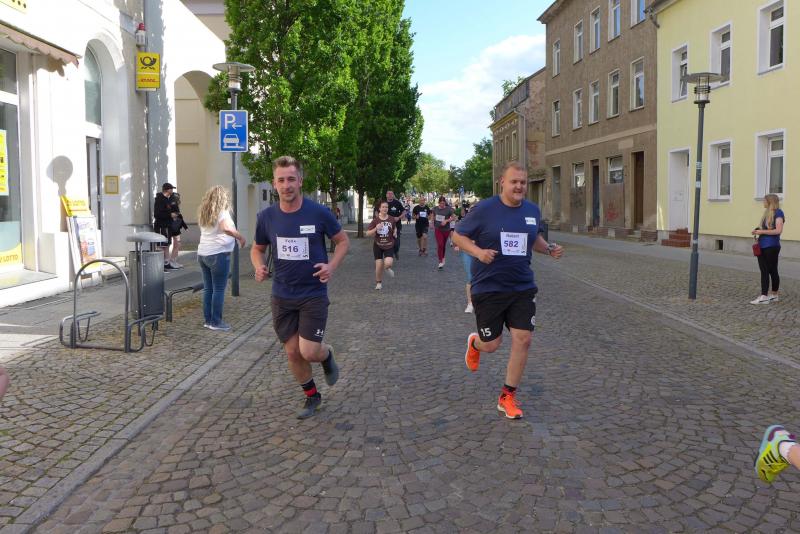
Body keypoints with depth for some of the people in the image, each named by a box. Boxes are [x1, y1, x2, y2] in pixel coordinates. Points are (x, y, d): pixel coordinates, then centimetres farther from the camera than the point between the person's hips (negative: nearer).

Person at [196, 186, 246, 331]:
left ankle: (207, 319, 16)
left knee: (208, 288, 12)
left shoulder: (204, 213, 10)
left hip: (202, 254, 8)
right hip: (218, 255, -8)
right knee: (219, 289, -1)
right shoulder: (222, 212, -12)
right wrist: (240, 237, -19)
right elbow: (226, 228, -30)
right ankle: (216, 322, 1)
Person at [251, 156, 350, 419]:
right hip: (282, 296, 3)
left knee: (309, 352, -10)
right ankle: (312, 396, 32)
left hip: (314, 294, -3)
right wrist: (258, 266, -10)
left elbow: (343, 241, 1)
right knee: (293, 352, 8)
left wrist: (332, 266, -16)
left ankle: (327, 355, 27)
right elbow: (257, 248, 12)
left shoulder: (319, 213, -12)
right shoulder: (266, 216, -4)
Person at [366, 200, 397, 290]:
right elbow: (368, 233, -7)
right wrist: (376, 229, -23)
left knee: (388, 263, -20)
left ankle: (387, 268, 19)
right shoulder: (375, 220, -7)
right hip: (378, 245, 0)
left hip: (389, 245, 0)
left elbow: (395, 228, 18)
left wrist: (395, 233, -3)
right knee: (379, 265, -1)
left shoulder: (391, 219, -3)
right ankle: (378, 282, 22)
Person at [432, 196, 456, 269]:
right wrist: (433, 225, 9)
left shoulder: (448, 209, -10)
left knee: (444, 245, 14)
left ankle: (443, 258, 37)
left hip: (446, 229, 0)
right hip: (438, 229, 0)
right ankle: (440, 261, -10)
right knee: (440, 244, -13)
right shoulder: (435, 208, -1)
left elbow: (453, 218, -5)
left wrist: (446, 220, -19)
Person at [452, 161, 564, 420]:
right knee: (492, 344, 4)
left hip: (523, 287, 4)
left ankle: (507, 397, 14)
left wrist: (549, 249, 2)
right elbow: (458, 236, -5)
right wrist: (478, 252, -22)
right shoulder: (484, 209, -11)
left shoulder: (533, 210, 5)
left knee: (523, 339, -3)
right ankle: (474, 343, 45)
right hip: (488, 289, -4)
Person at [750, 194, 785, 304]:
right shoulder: (767, 213, 15)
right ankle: (764, 296, 7)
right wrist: (757, 231, 4)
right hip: (763, 246, 8)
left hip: (771, 247, -8)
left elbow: (778, 230, -19)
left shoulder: (778, 213, -9)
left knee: (772, 271, 1)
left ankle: (774, 295, 8)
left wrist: (762, 232, -16)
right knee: (764, 271, 5)